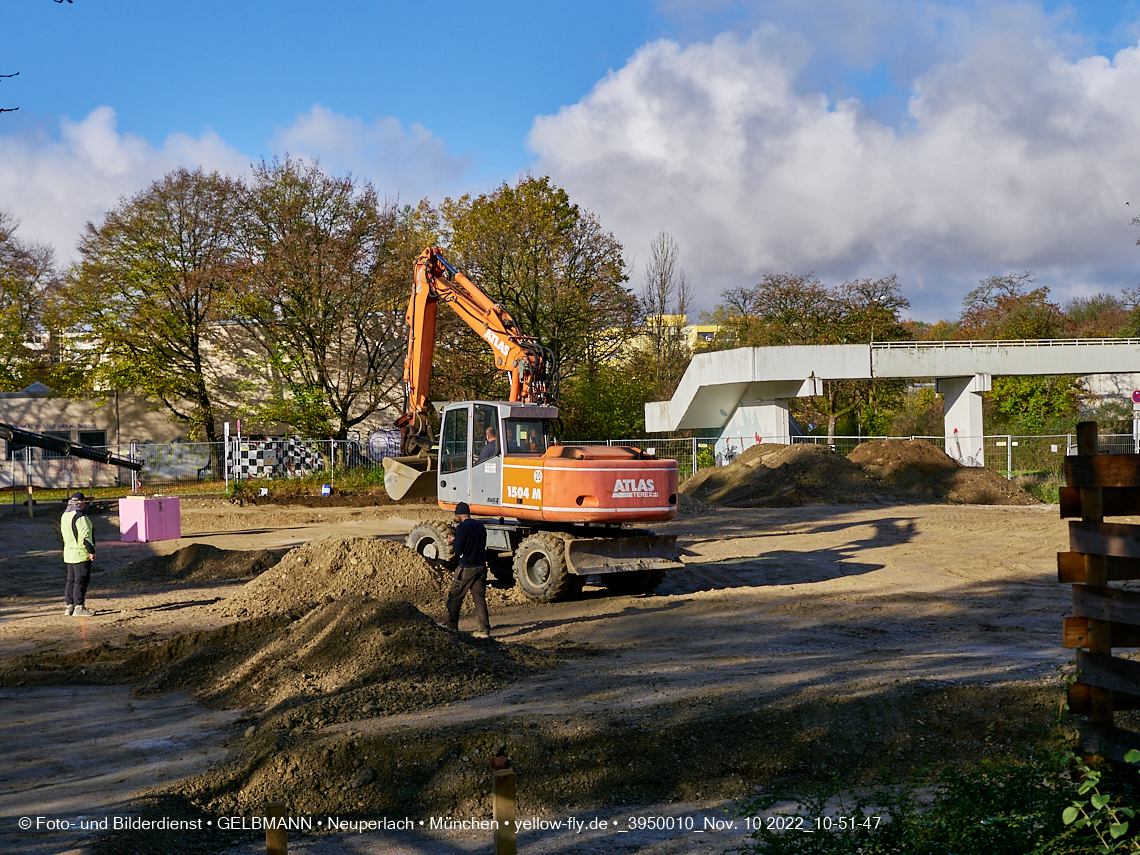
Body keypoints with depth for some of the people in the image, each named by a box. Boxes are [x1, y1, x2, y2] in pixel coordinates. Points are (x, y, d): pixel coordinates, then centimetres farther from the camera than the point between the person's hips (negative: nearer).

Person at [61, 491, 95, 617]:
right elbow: (85, 535, -21)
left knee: (71, 580, 14)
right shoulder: (79, 516, -17)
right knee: (81, 580, -6)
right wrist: (91, 550, -17)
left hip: (69, 553, 9)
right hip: (81, 554, -9)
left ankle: (69, 606, 17)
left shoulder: (64, 516, 12)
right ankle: (79, 607, -6)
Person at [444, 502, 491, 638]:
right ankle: (484, 630, 1)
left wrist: (453, 541, 8)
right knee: (480, 598, 7)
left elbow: (458, 550, -13)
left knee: (454, 598, 8)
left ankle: (452, 627, 14)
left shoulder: (462, 527, -12)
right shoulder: (480, 526, 9)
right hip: (481, 567, 6)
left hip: (466, 568, -6)